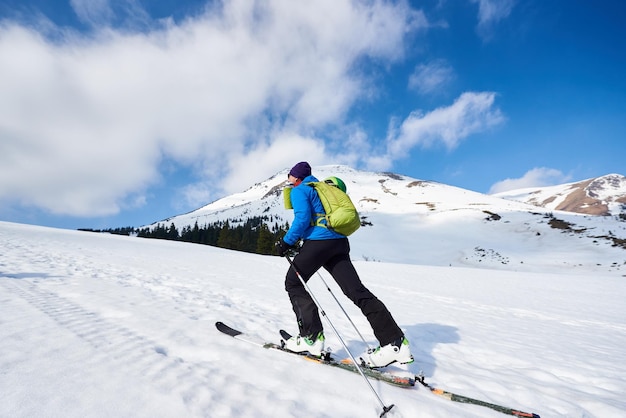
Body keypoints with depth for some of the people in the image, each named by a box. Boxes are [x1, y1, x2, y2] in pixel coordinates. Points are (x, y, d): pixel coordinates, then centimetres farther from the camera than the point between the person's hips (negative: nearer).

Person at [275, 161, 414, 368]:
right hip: (339, 242, 8)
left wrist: (287, 242, -4)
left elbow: (302, 218, -13)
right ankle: (394, 341, -2)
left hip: (318, 241, -7)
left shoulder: (299, 190, 4)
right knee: (356, 290, 3)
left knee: (293, 283, 10)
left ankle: (311, 337, 3)